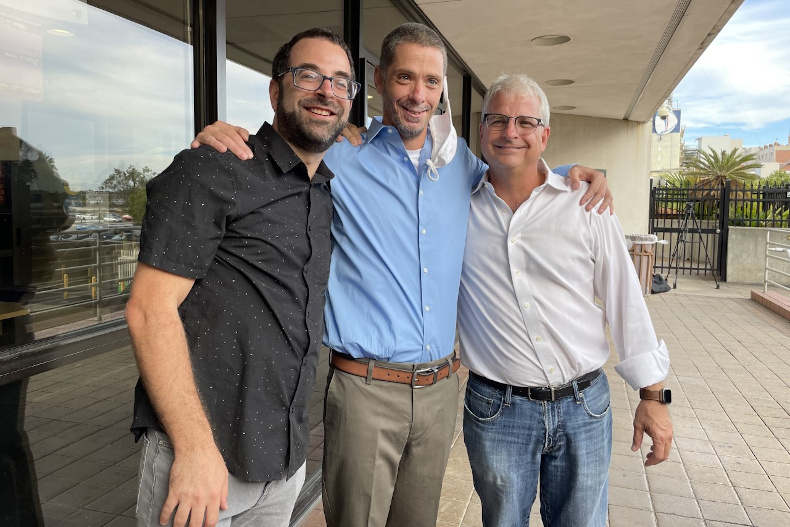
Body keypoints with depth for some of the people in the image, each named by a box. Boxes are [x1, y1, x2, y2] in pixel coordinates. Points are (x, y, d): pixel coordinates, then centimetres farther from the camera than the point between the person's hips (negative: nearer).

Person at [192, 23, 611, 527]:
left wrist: (577, 172, 10)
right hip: (366, 389, -4)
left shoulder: (459, 160, 8)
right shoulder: (338, 159, -4)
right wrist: (218, 137, -14)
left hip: (441, 388, 5)